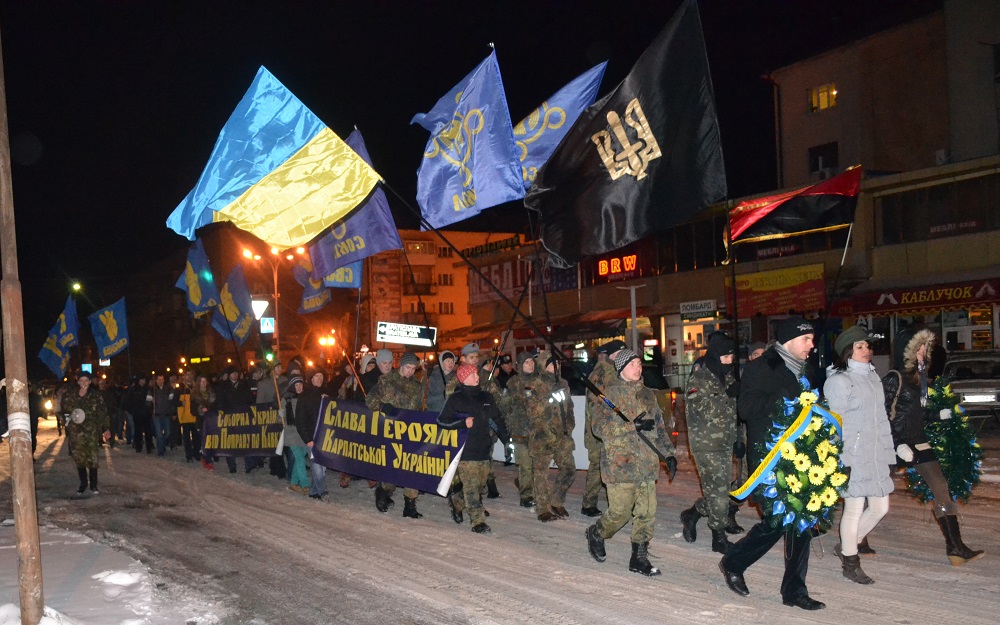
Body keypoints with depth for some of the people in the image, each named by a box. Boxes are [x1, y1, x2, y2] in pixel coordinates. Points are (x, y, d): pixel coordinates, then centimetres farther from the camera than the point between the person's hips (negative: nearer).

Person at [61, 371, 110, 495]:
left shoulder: (96, 395, 3)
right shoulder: (71, 395, 7)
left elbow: (103, 413, 2)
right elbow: (65, 408, -1)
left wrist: (106, 428, -3)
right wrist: (78, 396, -8)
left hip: (92, 431, -2)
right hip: (76, 431, 2)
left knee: (92, 458, -6)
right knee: (79, 458, 4)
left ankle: (93, 485, 4)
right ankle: (83, 484, 18)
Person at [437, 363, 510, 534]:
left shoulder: (486, 397, 13)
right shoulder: (456, 399, -2)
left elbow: (498, 418, 20)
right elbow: (442, 420, -2)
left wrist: (506, 438, 15)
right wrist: (463, 423, -13)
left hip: (484, 449, 6)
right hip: (466, 449, -6)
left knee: (480, 484, 12)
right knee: (471, 486, -7)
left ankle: (457, 501, 36)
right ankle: (478, 521, -2)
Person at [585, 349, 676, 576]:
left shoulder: (647, 393, 15)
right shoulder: (610, 392, -5)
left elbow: (659, 427, 23)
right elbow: (599, 427, -14)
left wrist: (668, 453, 15)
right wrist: (632, 425, -20)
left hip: (647, 463, 6)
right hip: (620, 463, -6)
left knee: (647, 512, 4)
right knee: (620, 511, -3)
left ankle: (639, 557, 15)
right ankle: (596, 534, 26)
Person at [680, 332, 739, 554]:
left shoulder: (728, 377, 13)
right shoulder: (699, 378, -10)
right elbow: (702, 408, -22)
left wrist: (737, 439, 17)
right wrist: (728, 394, -23)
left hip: (725, 443, 8)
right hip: (706, 444, -8)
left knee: (719, 489, 10)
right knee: (718, 490, -8)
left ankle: (692, 514, 30)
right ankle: (719, 538, 6)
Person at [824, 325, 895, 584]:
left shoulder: (872, 377, 15)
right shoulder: (839, 381, -9)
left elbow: (881, 418, 18)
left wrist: (888, 453, 16)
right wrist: (840, 459, -16)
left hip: (875, 456, 8)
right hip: (852, 456, -8)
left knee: (880, 506, 10)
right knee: (855, 509, -1)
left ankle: (846, 546, 29)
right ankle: (850, 563, 15)